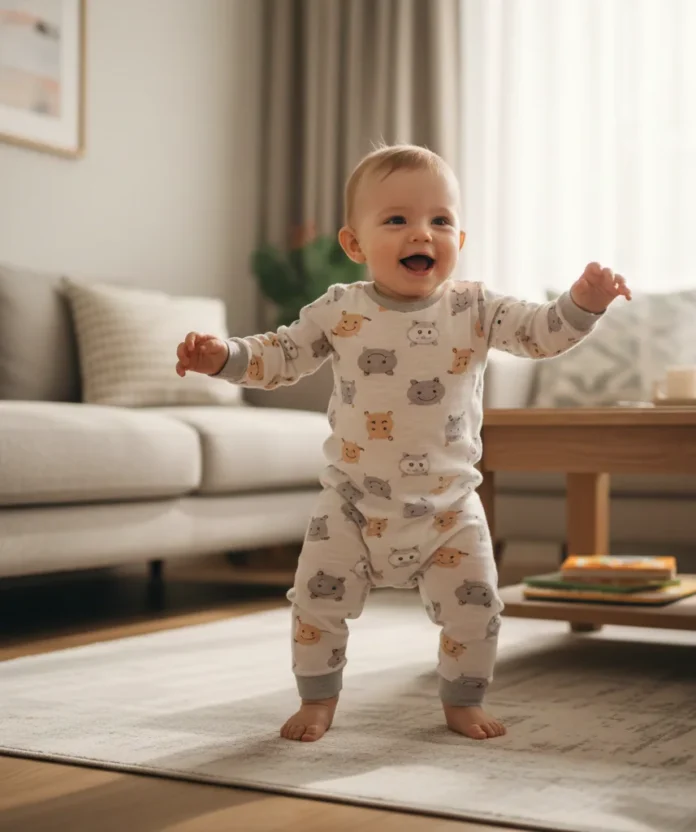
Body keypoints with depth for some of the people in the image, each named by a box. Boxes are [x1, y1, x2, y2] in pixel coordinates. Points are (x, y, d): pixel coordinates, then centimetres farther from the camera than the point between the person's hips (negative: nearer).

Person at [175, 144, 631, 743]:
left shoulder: (475, 309, -5)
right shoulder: (339, 311, -5)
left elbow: (541, 333, -10)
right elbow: (280, 358, 2)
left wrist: (583, 304, -29)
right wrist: (222, 355, -14)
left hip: (448, 507, 0)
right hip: (354, 504, 0)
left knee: (475, 607, 2)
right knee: (317, 603, 1)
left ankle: (463, 702, 27)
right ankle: (318, 701, 26)